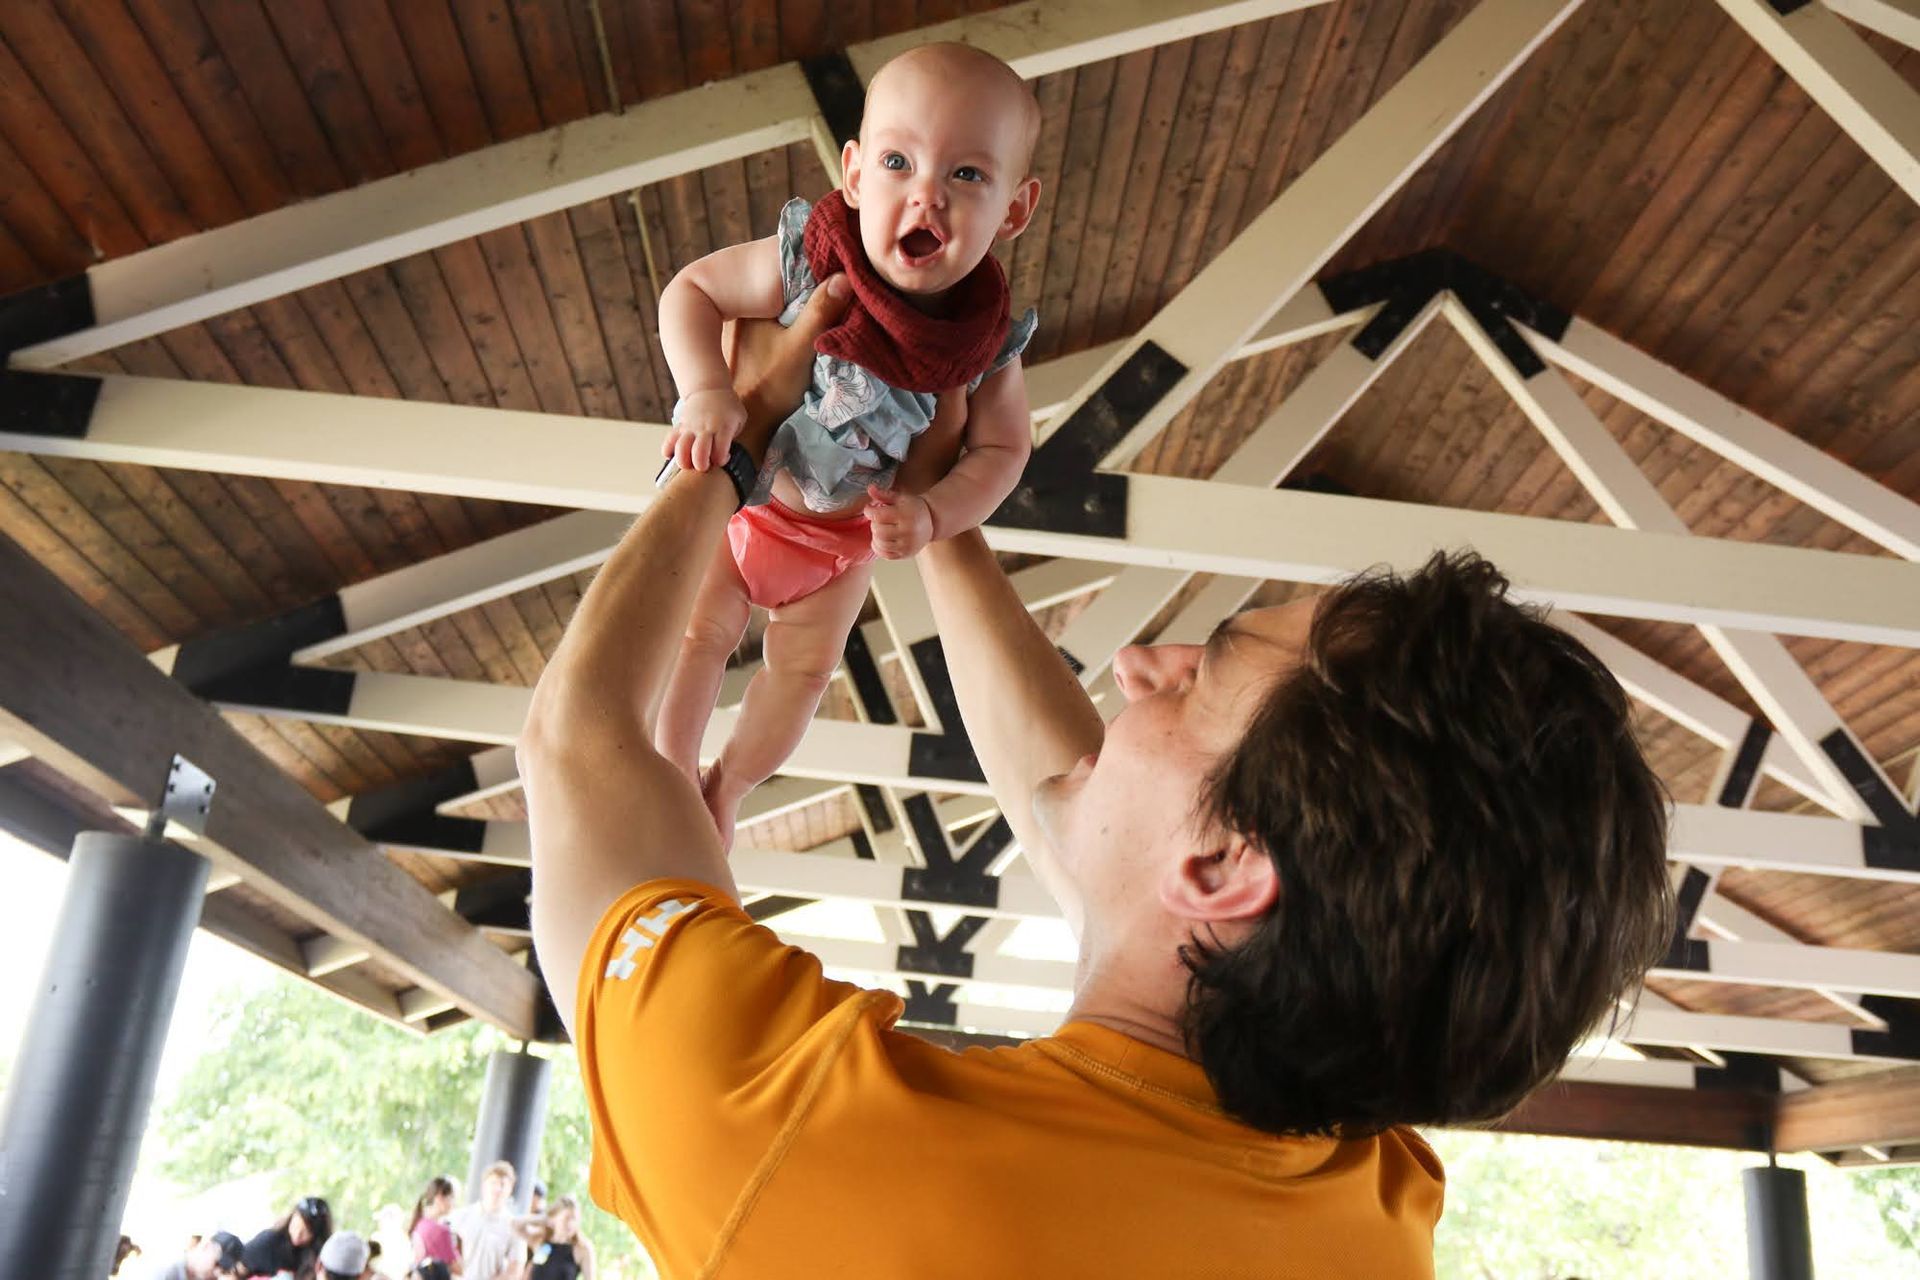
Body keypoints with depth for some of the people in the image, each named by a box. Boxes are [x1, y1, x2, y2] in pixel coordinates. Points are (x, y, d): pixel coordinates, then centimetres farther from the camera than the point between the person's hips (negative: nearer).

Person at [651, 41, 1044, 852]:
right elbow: (690, 290, -20)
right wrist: (705, 391, -37)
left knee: (804, 669, 19)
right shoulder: (801, 261, -32)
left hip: (848, 534, 2)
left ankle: (730, 787, 48)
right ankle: (673, 775, 43)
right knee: (696, 638, 15)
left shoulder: (989, 339, -26)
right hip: (735, 494, -2)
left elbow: (1002, 447, -14)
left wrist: (931, 515, -31)